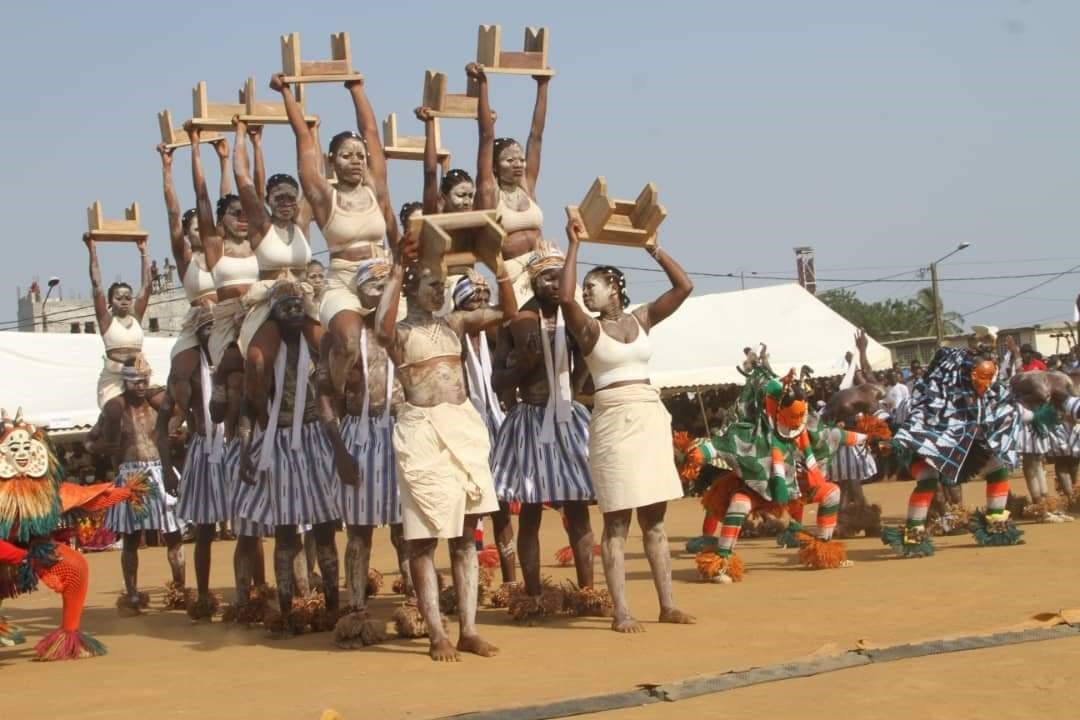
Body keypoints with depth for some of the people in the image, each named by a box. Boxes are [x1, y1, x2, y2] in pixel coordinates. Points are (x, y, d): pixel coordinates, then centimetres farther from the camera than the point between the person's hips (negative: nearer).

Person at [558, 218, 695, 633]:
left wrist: (653, 247, 6)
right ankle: (621, 612, -4)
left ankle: (667, 605, 11)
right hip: (613, 420, -4)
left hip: (652, 415, 4)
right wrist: (574, 246, -13)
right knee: (617, 521, -4)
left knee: (655, 518, 8)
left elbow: (684, 287, 5)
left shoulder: (641, 319, 10)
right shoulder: (588, 327, 0)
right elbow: (564, 298, -19)